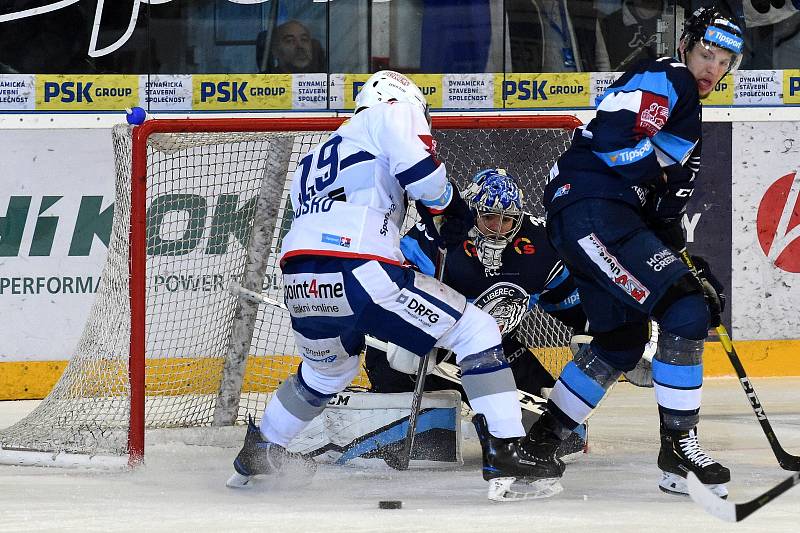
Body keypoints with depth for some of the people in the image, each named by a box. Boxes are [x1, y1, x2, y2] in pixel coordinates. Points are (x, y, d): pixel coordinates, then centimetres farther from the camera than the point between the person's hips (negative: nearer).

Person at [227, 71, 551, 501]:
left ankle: (256, 456, 48)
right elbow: (420, 170, -5)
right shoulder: (392, 113, 14)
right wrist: (454, 210, 14)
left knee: (327, 369, 38)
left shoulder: (312, 160, 35)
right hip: (357, 276, -7)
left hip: (299, 286, 7)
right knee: (476, 331, 5)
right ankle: (503, 459, -5)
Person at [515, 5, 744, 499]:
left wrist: (681, 255, 15)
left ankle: (541, 442, 28)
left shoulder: (689, 117, 25)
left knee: (623, 339, 19)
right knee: (685, 309, -17)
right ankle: (679, 444, -11)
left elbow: (664, 209, 26)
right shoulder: (665, 79, -7)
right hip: (590, 211, -11)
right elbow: (613, 135, -22)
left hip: (617, 218, 11)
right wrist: (662, 179, -12)